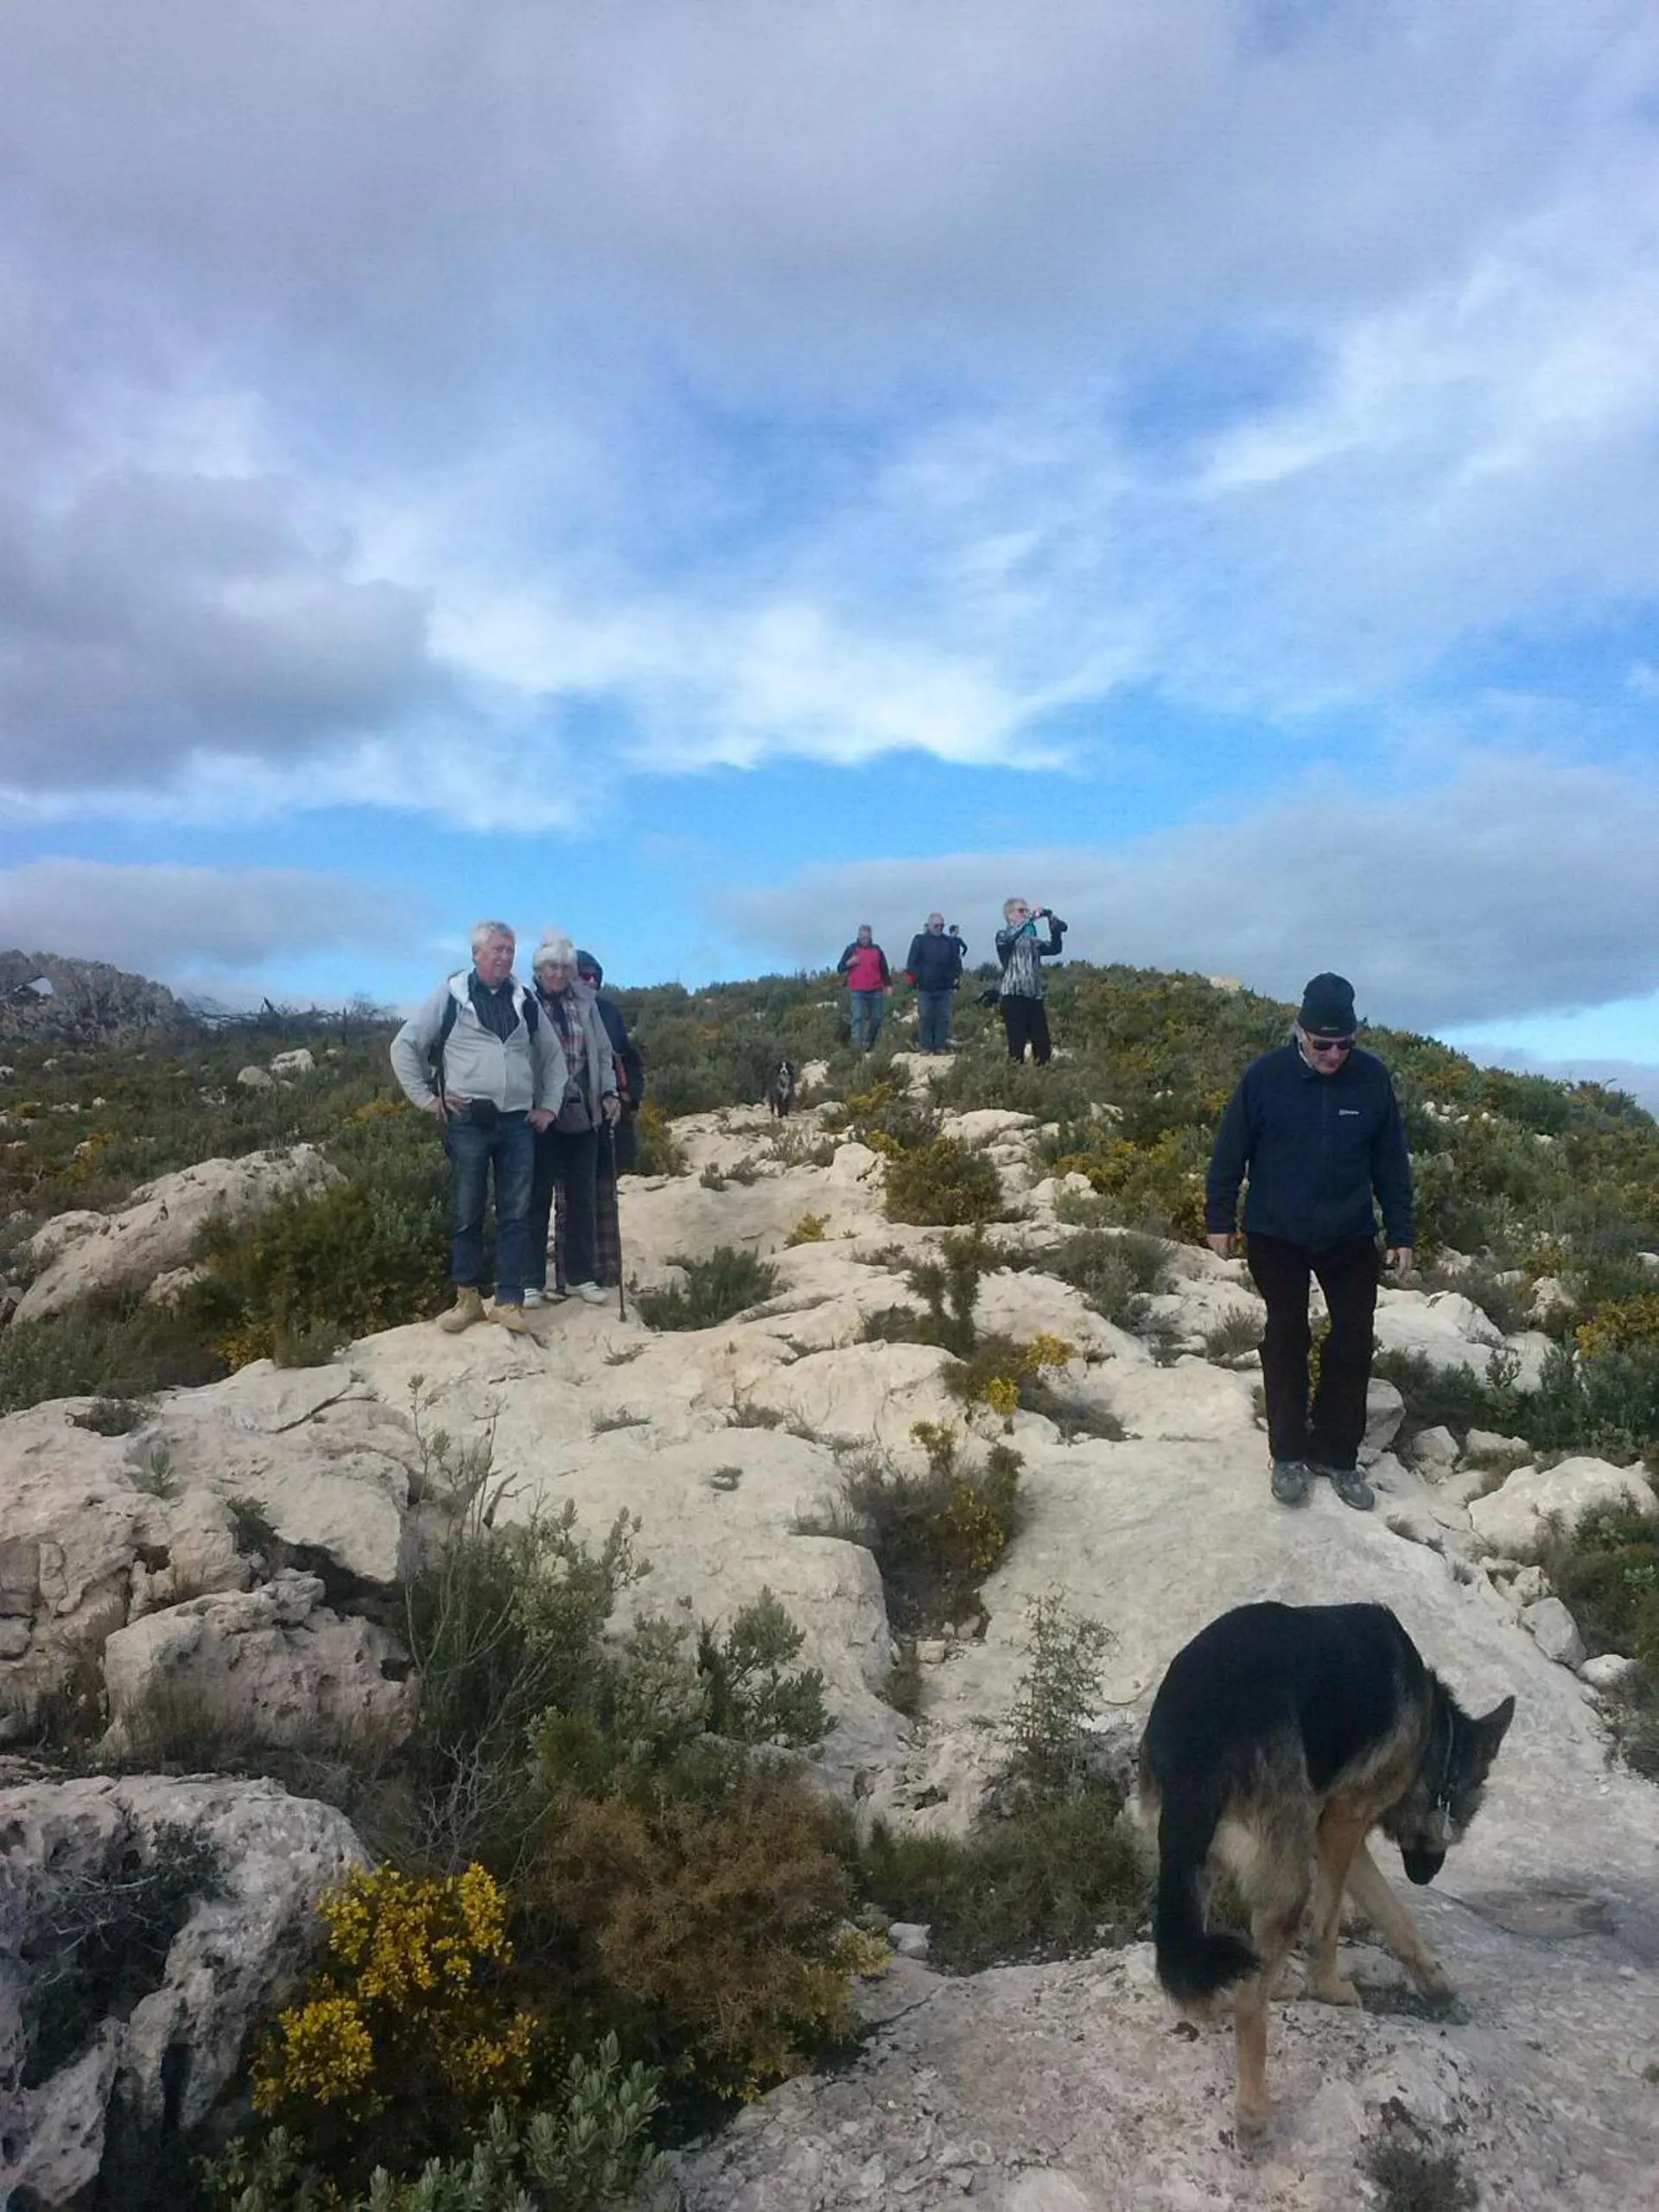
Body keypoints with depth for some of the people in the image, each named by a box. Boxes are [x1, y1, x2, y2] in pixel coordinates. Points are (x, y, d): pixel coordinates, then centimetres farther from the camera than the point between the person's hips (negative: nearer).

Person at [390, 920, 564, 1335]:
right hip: (468, 1122, -3)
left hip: (518, 1123, 3)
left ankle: (510, 1301, 7)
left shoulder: (524, 1000, 11)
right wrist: (426, 1098, 0)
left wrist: (549, 1105, 15)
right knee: (466, 1214, 2)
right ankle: (467, 1299, 13)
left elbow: (553, 1055, 22)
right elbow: (405, 1046, 4)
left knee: (516, 1215, 2)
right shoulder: (450, 995, 0)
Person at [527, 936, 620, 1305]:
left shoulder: (584, 1001, 5)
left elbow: (602, 1051, 11)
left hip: (583, 1114, 4)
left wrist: (608, 1092, 1)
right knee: (538, 1197, 4)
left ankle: (580, 1276, 22)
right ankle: (532, 1280, 12)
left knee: (583, 1198, 11)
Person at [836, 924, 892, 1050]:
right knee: (858, 1018, -13)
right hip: (857, 991, -3)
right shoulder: (851, 949, 5)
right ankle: (857, 1044, -21)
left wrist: (888, 985, 7)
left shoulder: (877, 950, 11)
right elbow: (840, 969, 4)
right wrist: (849, 963, -15)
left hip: (875, 991, 3)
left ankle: (869, 1043, 21)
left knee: (876, 1018, 6)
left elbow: (884, 969, 15)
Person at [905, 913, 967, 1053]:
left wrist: (956, 976, 0)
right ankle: (925, 1046, 6)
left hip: (944, 987, 3)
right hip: (925, 987, -3)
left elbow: (956, 961, 12)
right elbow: (912, 962, -2)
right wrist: (915, 977, -10)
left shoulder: (950, 942, 11)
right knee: (926, 1017, 0)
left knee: (943, 1018, 3)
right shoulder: (920, 940, 1)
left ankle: (941, 1045, 10)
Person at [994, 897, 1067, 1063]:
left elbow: (1054, 948, 10)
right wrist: (1031, 917, -23)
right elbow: (1012, 936, -21)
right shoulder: (1003, 936, 2)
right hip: (1014, 996, -6)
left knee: (1042, 1042, 4)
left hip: (1035, 996, 6)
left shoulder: (1033, 940, 19)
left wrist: (1055, 928, -5)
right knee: (1017, 1043, -8)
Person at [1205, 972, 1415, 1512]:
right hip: (1276, 1237, -2)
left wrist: (1401, 1233, 3)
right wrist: (1219, 1219, -1)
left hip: (1350, 1238, 2)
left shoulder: (1372, 1077, -8)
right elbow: (1230, 1150, -4)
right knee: (1286, 1342, 8)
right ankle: (1288, 1453, 22)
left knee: (1354, 1345, 6)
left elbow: (1392, 1162, 1)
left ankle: (1337, 1453, 22)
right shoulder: (1266, 1075, -13)